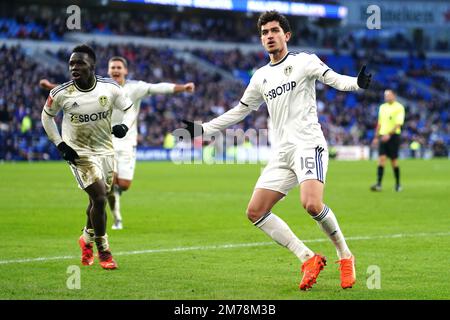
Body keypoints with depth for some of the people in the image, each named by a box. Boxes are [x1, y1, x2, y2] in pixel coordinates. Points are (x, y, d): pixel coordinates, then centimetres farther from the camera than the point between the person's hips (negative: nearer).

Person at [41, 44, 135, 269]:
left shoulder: (110, 88, -11)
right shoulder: (61, 93, -15)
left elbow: (129, 109, 3)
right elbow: (46, 116, 3)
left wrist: (124, 126, -18)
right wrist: (60, 144, -5)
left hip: (105, 150, 3)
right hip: (79, 153, -3)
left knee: (98, 200, 15)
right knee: (99, 198, -15)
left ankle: (87, 238, 44)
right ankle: (103, 250, 4)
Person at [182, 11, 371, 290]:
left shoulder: (304, 61, 3)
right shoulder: (261, 77, 19)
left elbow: (334, 79, -10)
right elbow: (239, 112, 28)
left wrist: (357, 83, -32)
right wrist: (202, 129, 25)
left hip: (309, 144, -7)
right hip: (282, 152, 7)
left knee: (312, 204, -28)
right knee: (255, 212, -4)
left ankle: (345, 256, -6)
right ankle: (309, 259, -1)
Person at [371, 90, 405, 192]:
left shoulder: (399, 107, -5)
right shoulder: (382, 107, 14)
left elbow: (398, 124, -14)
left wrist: (389, 134, -24)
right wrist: (376, 137, 17)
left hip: (393, 136, -5)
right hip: (383, 136, 5)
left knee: (394, 160, 1)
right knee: (381, 159, -7)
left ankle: (398, 184, 16)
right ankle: (378, 184, -14)